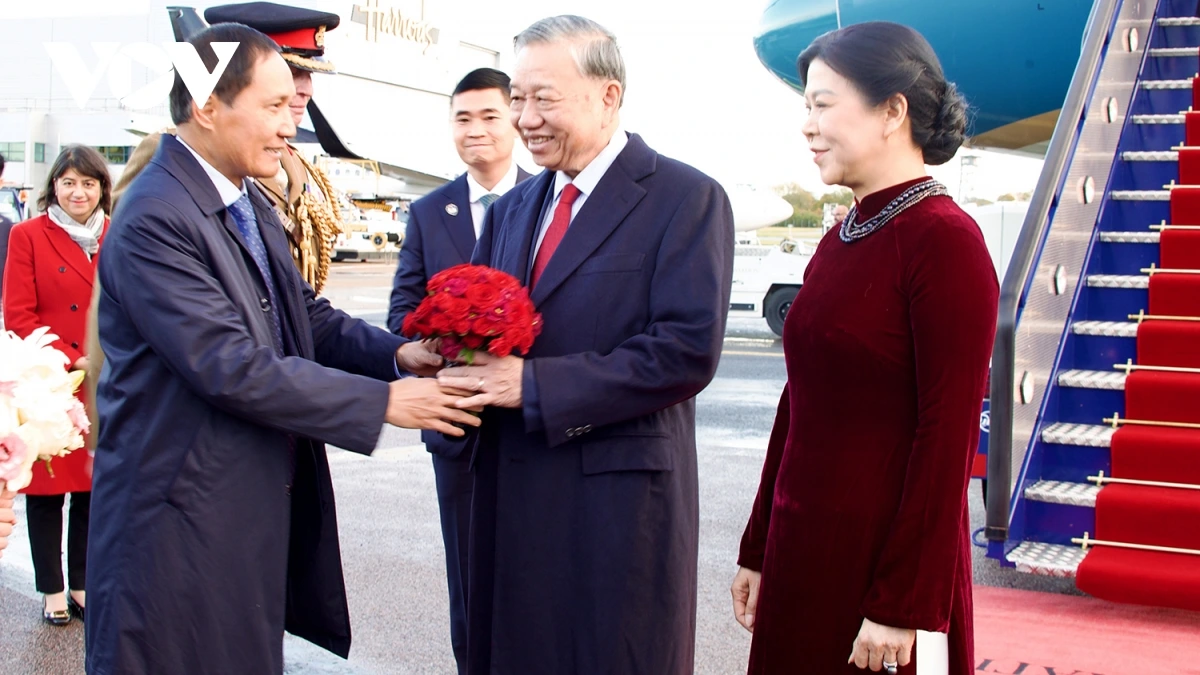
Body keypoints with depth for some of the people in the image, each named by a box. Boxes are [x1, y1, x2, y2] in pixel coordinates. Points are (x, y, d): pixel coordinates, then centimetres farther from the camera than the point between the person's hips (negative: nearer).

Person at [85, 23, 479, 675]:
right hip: (185, 510, -9)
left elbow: (308, 316, 12)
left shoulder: (250, 203, 10)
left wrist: (397, 353, -8)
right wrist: (384, 402, -22)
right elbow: (231, 369, -25)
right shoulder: (154, 219, -20)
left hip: (263, 497, 9)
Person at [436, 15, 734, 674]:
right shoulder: (510, 210, 14)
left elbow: (688, 350, -18)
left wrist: (534, 384, -19)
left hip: (620, 498, -6)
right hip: (511, 493, 6)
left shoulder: (687, 198, -8)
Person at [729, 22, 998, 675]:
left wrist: (903, 606, -17)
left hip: (881, 559, -7)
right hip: (802, 549, 7)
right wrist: (758, 550, 14)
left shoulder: (944, 239, -14)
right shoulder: (839, 241, 10)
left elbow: (948, 437, -17)